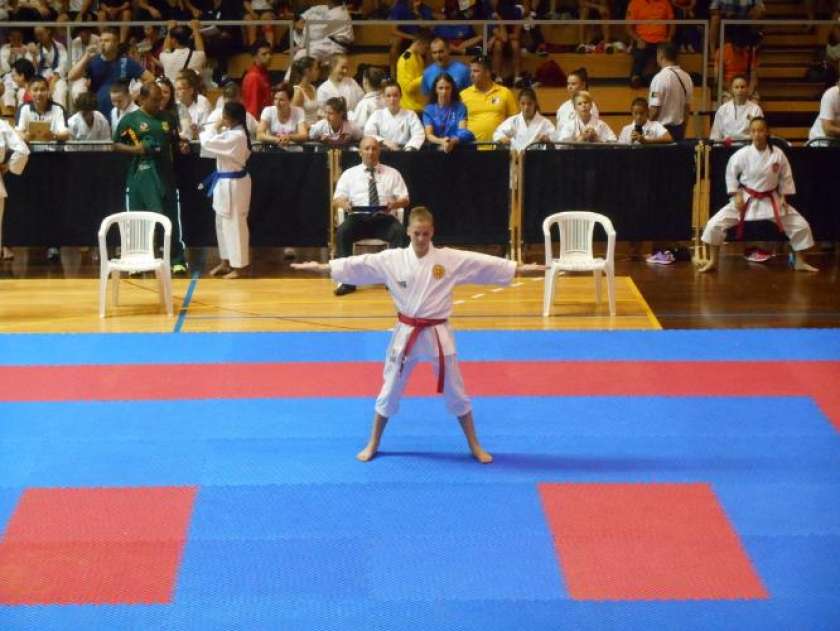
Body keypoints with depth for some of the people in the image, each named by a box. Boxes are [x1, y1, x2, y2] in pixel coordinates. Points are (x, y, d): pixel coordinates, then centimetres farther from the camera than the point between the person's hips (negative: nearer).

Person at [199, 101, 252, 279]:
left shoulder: (236, 136, -25)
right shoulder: (233, 133, 7)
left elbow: (208, 142, -24)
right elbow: (216, 145, 15)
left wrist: (216, 127, -10)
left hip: (233, 184, -10)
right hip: (226, 182, 10)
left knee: (234, 225, -2)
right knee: (222, 223, 18)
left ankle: (238, 267, 6)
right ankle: (225, 262, 29)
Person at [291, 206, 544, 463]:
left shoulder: (451, 259, -7)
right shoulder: (391, 260, -5)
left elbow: (486, 264, -9)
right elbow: (358, 265, -5)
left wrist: (521, 268, -14)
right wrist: (321, 267, -8)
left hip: (438, 334, -1)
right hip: (406, 333, 1)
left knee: (455, 392, 8)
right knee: (390, 390, 12)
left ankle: (475, 446, 22)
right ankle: (373, 444, 27)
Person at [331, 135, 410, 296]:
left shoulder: (392, 173, 15)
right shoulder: (349, 174, 15)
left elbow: (405, 200, 9)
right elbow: (336, 200, 9)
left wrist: (394, 204, -16)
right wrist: (343, 203, -17)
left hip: (383, 219, 0)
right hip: (358, 218, 0)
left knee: (399, 231, -33)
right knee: (342, 232, -32)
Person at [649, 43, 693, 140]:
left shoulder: (660, 78, -16)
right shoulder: (686, 77, 5)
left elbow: (654, 109, -17)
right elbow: (687, 107, 12)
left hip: (662, 128, -7)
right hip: (679, 129, 7)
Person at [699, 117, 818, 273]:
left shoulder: (778, 154, -13)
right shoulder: (743, 154, -16)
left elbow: (786, 177, 2)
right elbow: (731, 174, -2)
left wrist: (783, 198, -3)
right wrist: (736, 196, -7)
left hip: (771, 200, 1)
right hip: (746, 199, -1)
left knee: (801, 226, -2)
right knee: (715, 224, -14)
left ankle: (799, 262, 20)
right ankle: (713, 261, 5)